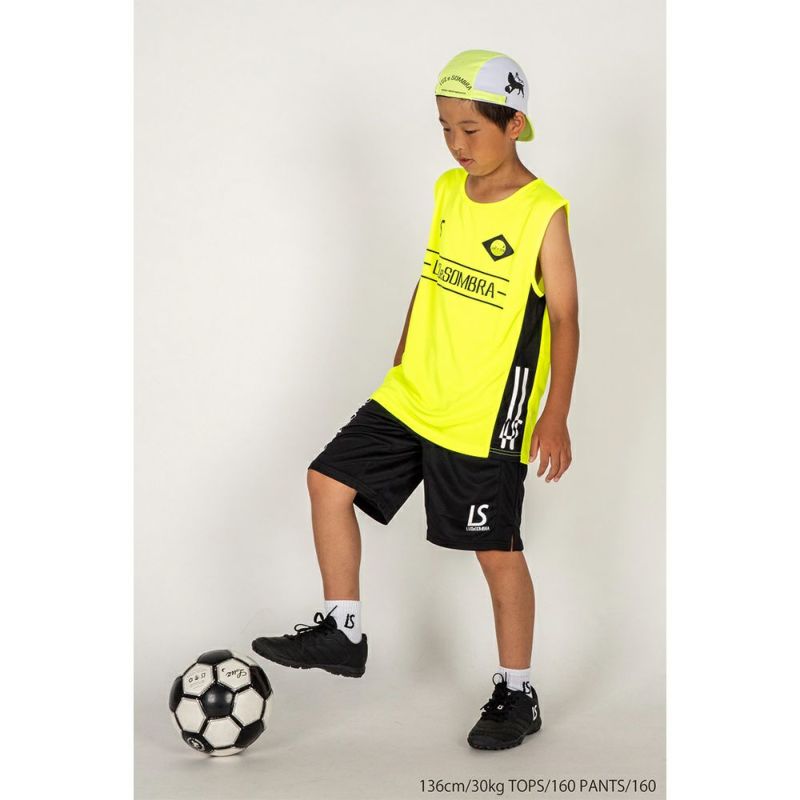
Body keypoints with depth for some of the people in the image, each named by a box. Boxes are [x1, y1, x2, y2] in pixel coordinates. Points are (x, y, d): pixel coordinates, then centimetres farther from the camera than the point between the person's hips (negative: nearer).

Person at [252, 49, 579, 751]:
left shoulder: (544, 214, -13)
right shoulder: (448, 190, 6)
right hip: (411, 397, 7)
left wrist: (555, 416, -17)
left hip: (486, 420, -7)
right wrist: (401, 365, 20)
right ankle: (342, 630, 16)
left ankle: (518, 694, 17)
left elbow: (565, 319, -11)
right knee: (330, 479, 3)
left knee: (497, 551, 1)